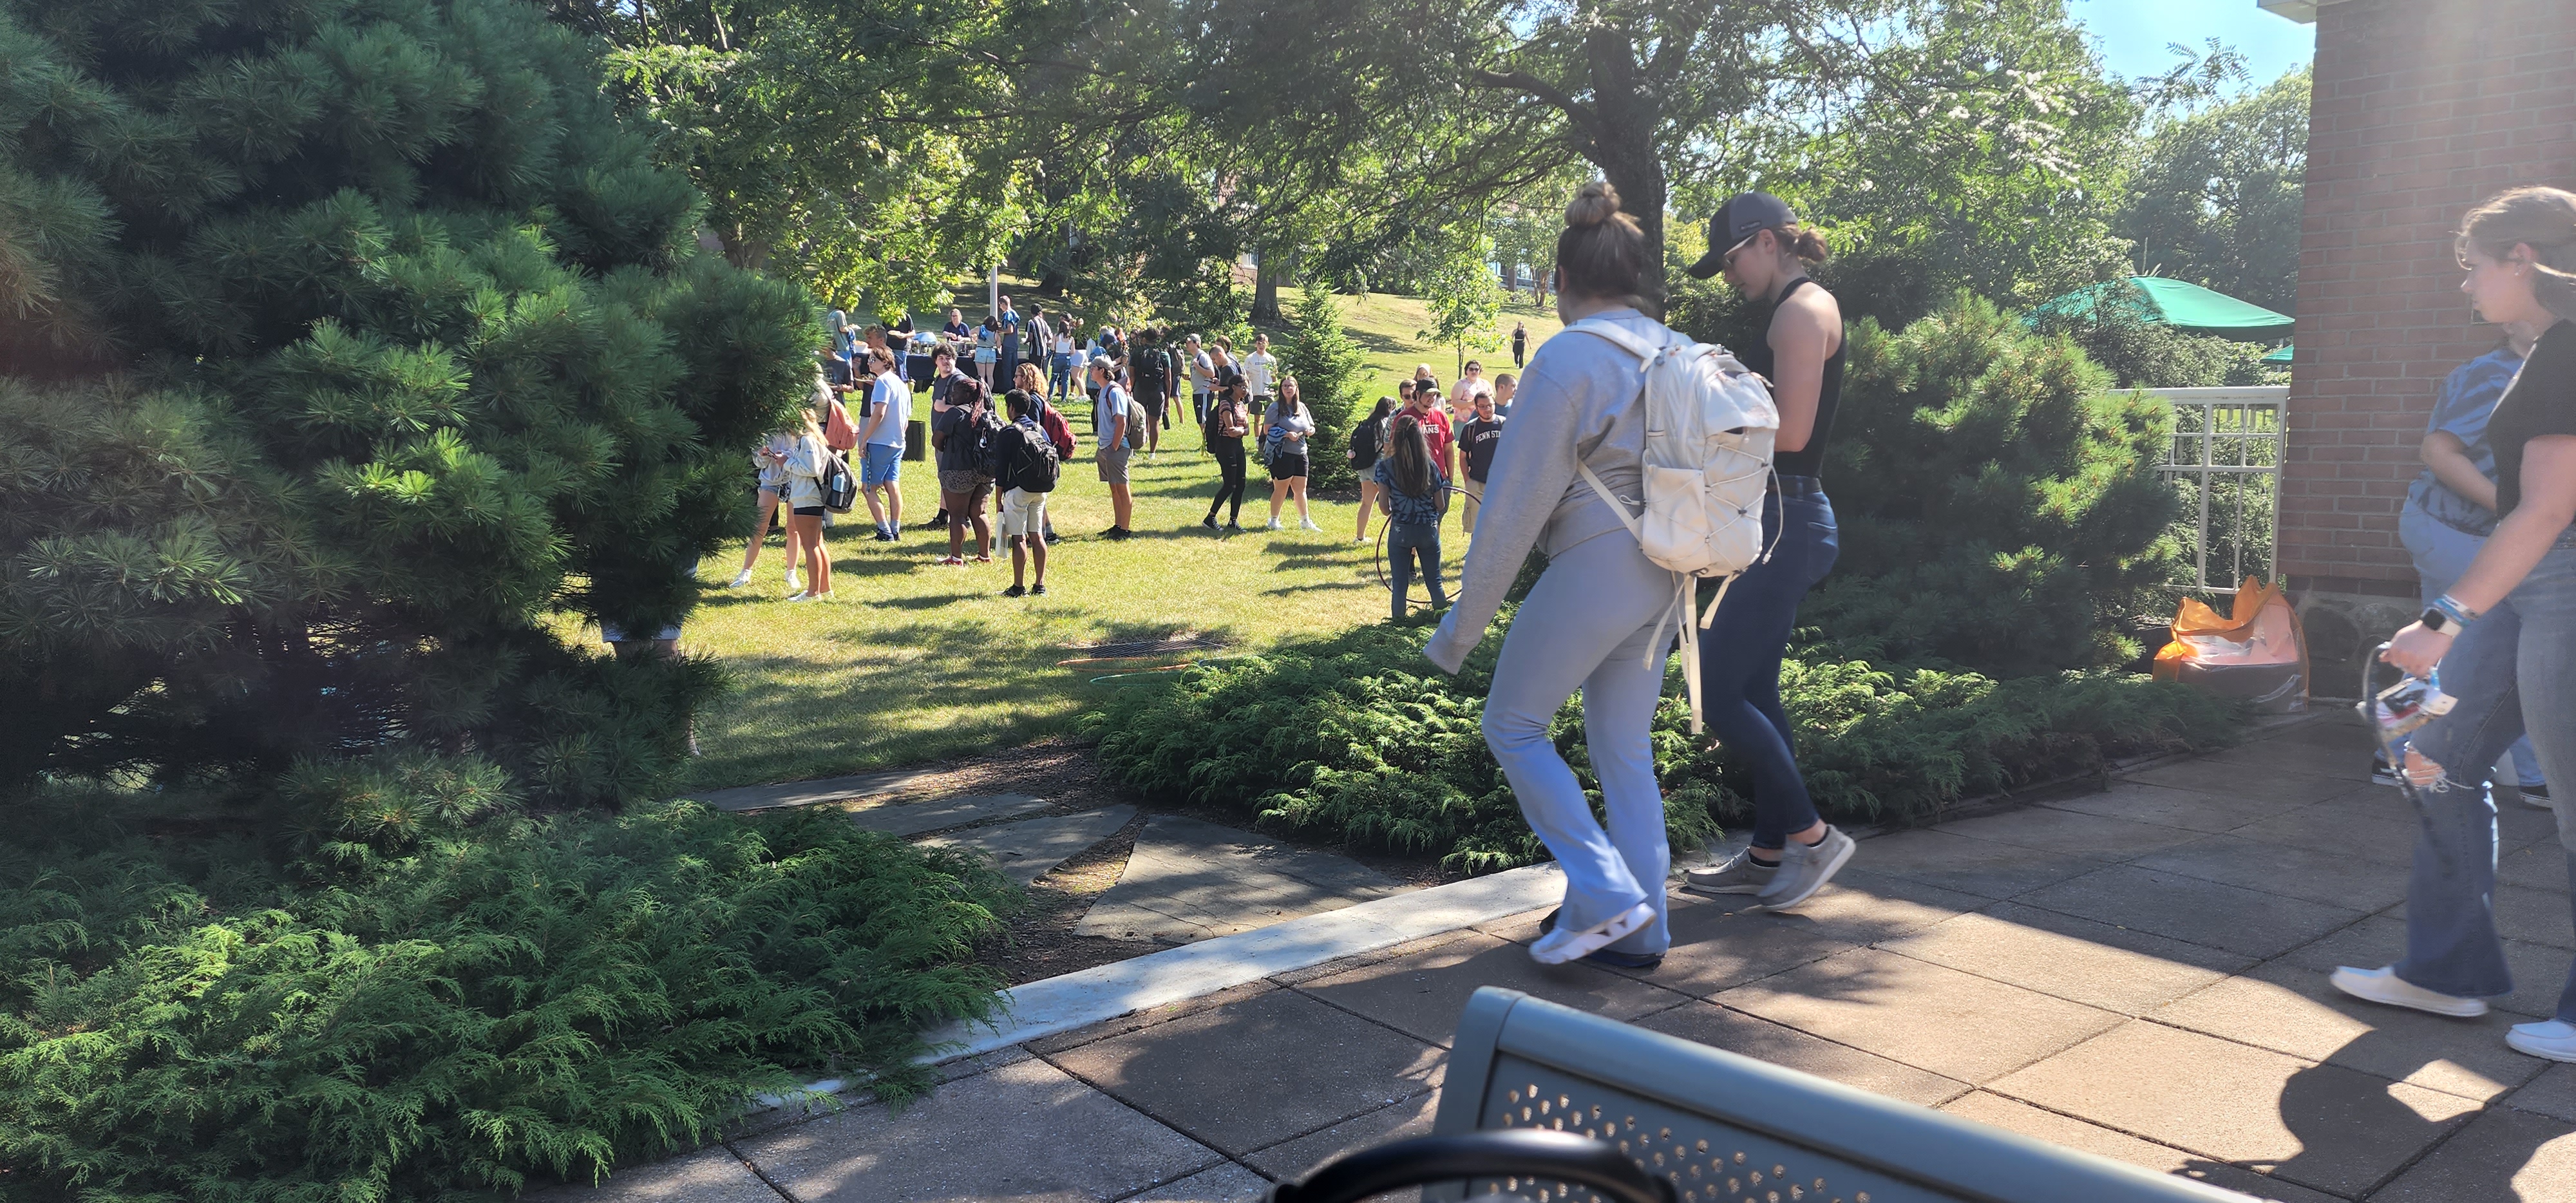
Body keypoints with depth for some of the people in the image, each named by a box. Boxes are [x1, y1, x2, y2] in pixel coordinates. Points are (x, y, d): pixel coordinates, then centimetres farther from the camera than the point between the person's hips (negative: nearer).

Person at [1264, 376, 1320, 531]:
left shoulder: (1301, 407, 12)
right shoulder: (1275, 407, -7)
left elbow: (1311, 428, 19)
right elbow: (1267, 430, -14)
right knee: (1281, 489, 1)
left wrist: (1310, 431, -5)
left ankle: (1305, 521, 22)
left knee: (1301, 489, 12)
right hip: (1282, 454, -6)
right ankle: (1274, 521, 15)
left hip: (1300, 454, 6)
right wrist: (1287, 434, -22)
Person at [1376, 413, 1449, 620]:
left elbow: (1384, 505, -10)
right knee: (1434, 579, 15)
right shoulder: (1431, 466, -3)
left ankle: (1399, 621, 14)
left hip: (1400, 531, -1)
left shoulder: (1385, 467, -8)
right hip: (1429, 530, 1)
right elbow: (1441, 506, 0)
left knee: (1400, 582, 9)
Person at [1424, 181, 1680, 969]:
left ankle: (1601, 892, 3)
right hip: (1662, 575, 8)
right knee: (1624, 750, 15)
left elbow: (1516, 504, -15)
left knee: (1513, 726, 9)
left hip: (1592, 570, -8)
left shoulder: (1565, 360, -15)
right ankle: (1639, 930, 21)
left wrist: (1464, 620, -8)